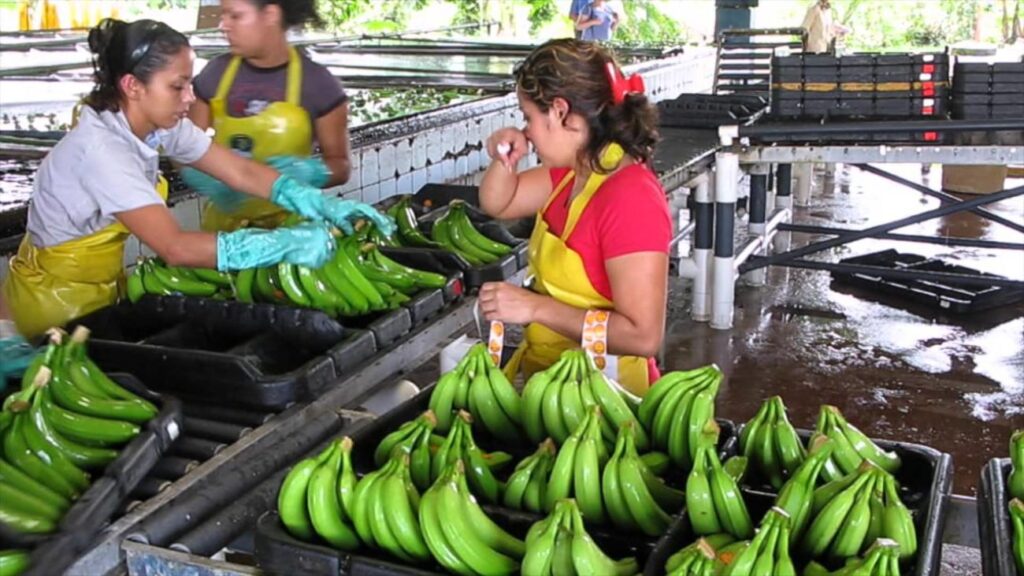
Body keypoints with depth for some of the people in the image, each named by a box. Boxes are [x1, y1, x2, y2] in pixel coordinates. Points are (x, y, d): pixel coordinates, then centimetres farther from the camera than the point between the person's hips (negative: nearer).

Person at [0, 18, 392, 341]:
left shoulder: (159, 125, -8)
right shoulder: (100, 149, -31)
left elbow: (242, 173, -8)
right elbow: (176, 248, -38)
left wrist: (324, 206, -21)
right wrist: (285, 244, -42)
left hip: (102, 287, 7)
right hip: (55, 300, -7)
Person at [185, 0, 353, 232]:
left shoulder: (318, 83, -9)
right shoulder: (215, 74, -1)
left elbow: (340, 164, -1)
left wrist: (310, 172, -22)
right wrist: (207, 180, -17)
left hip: (290, 225, -2)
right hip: (224, 223, 3)